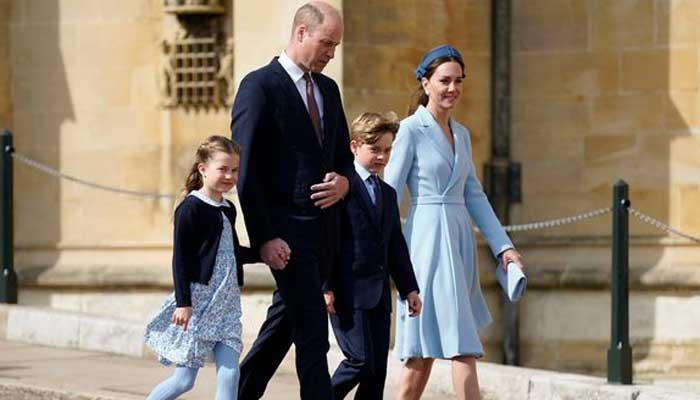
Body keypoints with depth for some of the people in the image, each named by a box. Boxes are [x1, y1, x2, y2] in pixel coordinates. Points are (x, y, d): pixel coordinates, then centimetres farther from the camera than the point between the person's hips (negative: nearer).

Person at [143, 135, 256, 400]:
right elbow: (180, 259, -13)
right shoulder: (191, 208, -10)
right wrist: (183, 303, -19)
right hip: (198, 301, -7)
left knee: (229, 373, -4)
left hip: (226, 303, 7)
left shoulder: (228, 210, 12)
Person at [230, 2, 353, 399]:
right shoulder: (260, 85, -9)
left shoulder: (328, 89, 15)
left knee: (283, 327, 15)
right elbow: (246, 169, -12)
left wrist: (343, 181, -2)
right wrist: (264, 237, -17)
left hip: (324, 228, 7)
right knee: (312, 332, -10)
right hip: (288, 230, -7)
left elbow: (343, 154, 23)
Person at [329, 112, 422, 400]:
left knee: (378, 369, 4)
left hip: (378, 294, 8)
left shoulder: (388, 193, 19)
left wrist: (409, 288, 17)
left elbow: (396, 245, 22)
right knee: (361, 360, -14)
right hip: (347, 291, -8)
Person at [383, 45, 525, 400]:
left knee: (426, 348, 8)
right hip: (428, 239, -7)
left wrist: (503, 246, 10)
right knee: (462, 346, -13)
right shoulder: (412, 130, -6)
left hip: (459, 240, 7)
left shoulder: (461, 134, 15)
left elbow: (474, 196, 17)